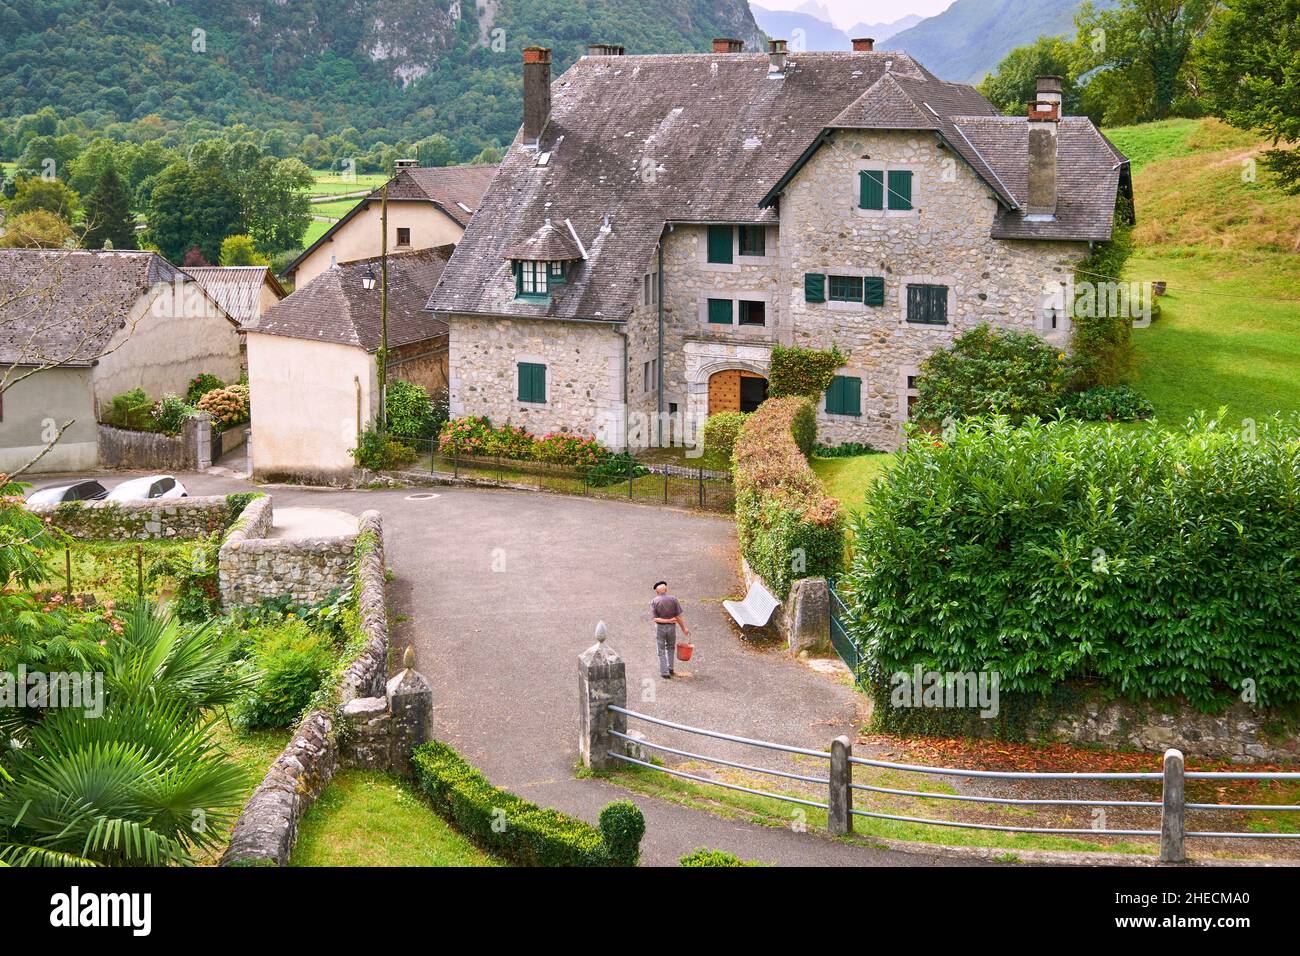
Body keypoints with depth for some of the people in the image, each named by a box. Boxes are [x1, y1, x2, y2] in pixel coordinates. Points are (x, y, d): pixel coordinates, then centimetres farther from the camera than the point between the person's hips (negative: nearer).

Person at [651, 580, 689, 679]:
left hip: (660, 627, -2)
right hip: (672, 627, 2)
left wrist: (666, 621, -19)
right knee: (671, 648, 24)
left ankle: (665, 672, 6)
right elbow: (678, 617, -6)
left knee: (661, 651, 9)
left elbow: (655, 618, -16)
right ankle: (670, 668, 24)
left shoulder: (654, 602, -8)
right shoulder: (673, 599, -6)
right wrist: (684, 629, 3)